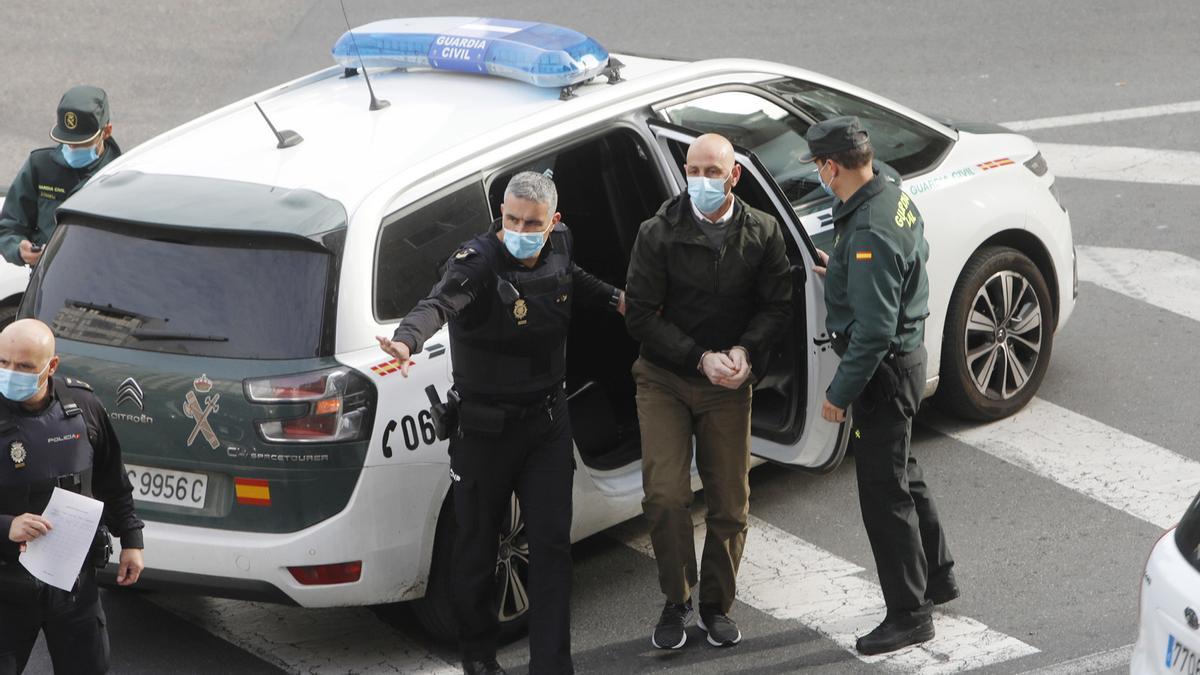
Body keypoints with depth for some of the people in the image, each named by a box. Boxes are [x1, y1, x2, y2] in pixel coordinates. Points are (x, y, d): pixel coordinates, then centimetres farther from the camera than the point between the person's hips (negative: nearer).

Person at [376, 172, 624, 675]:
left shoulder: (558, 243, -2)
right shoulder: (478, 262, -23)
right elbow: (439, 302, -46)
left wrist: (614, 298, 25)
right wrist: (408, 339, -64)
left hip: (548, 419, 5)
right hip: (486, 426, -5)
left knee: (552, 541, 1)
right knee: (478, 542, 8)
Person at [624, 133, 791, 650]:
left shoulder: (762, 233, -3)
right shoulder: (658, 234, -11)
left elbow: (777, 306, 3)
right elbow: (641, 315, -10)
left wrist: (744, 351, -16)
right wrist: (701, 358, -18)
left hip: (729, 385, 2)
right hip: (665, 379, -2)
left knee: (729, 504, 6)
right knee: (665, 496, -12)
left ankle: (716, 606, 24)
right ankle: (676, 602, 8)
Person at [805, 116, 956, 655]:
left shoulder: (869, 235, -28)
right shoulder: (894, 198, 3)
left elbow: (873, 331, -28)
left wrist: (839, 393, -21)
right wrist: (842, 272, 20)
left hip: (884, 369, -10)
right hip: (907, 352, 10)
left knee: (884, 493, -1)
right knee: (902, 474, 24)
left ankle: (909, 615, 9)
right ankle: (937, 577, 40)